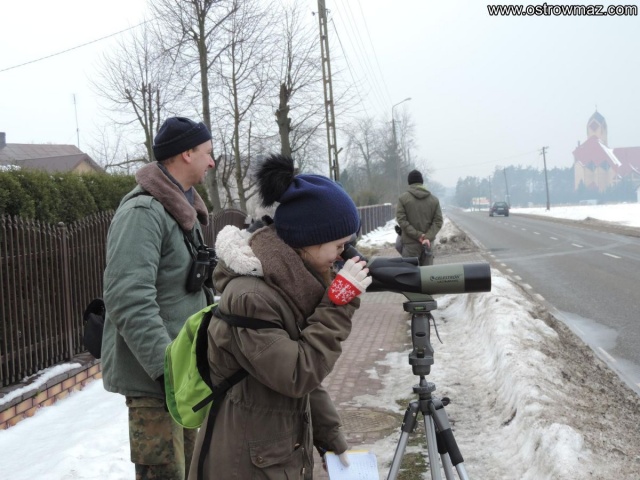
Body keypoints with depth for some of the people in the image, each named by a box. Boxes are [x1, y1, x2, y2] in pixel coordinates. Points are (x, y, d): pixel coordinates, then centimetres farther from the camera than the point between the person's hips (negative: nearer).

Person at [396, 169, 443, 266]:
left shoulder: (403, 198, -3)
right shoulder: (434, 199, 7)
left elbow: (401, 220, -11)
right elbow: (438, 221, -1)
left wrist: (418, 235, -12)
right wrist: (428, 237, -10)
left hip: (410, 243, -3)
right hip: (428, 243, 3)